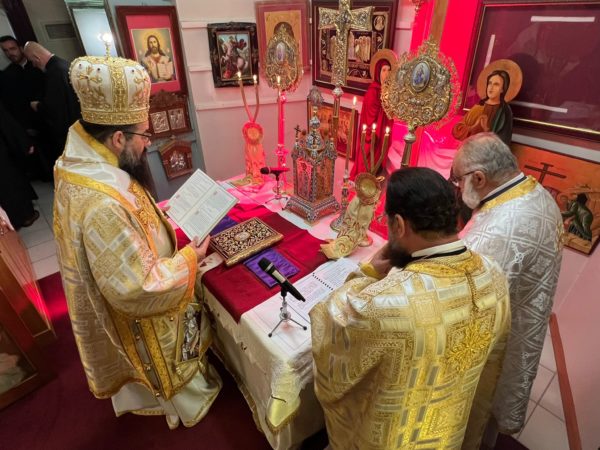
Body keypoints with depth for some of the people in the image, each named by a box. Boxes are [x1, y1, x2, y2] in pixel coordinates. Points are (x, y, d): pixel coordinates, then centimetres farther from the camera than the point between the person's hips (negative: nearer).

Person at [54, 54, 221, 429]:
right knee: (173, 366, 23)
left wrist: (168, 217, 0)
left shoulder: (82, 165, -10)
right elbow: (140, 289, -34)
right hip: (144, 317, -8)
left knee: (159, 365, 35)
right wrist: (189, 258, -23)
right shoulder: (103, 204, -41)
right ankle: (191, 402, 52)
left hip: (118, 296, 8)